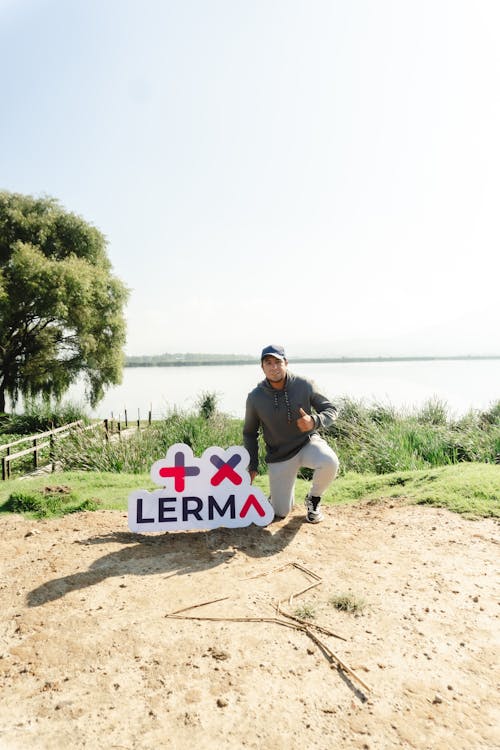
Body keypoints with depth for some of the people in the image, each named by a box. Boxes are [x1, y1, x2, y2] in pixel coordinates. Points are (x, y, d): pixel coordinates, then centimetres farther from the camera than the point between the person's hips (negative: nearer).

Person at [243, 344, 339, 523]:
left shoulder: (304, 385, -14)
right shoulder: (255, 397, -13)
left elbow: (330, 409, -4)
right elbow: (250, 433, 1)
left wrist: (314, 421, -26)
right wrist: (252, 467, -2)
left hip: (308, 442, 0)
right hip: (279, 455, 0)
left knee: (329, 463, -34)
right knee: (281, 512, 1)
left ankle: (313, 500, -2)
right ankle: (283, 485, 36)